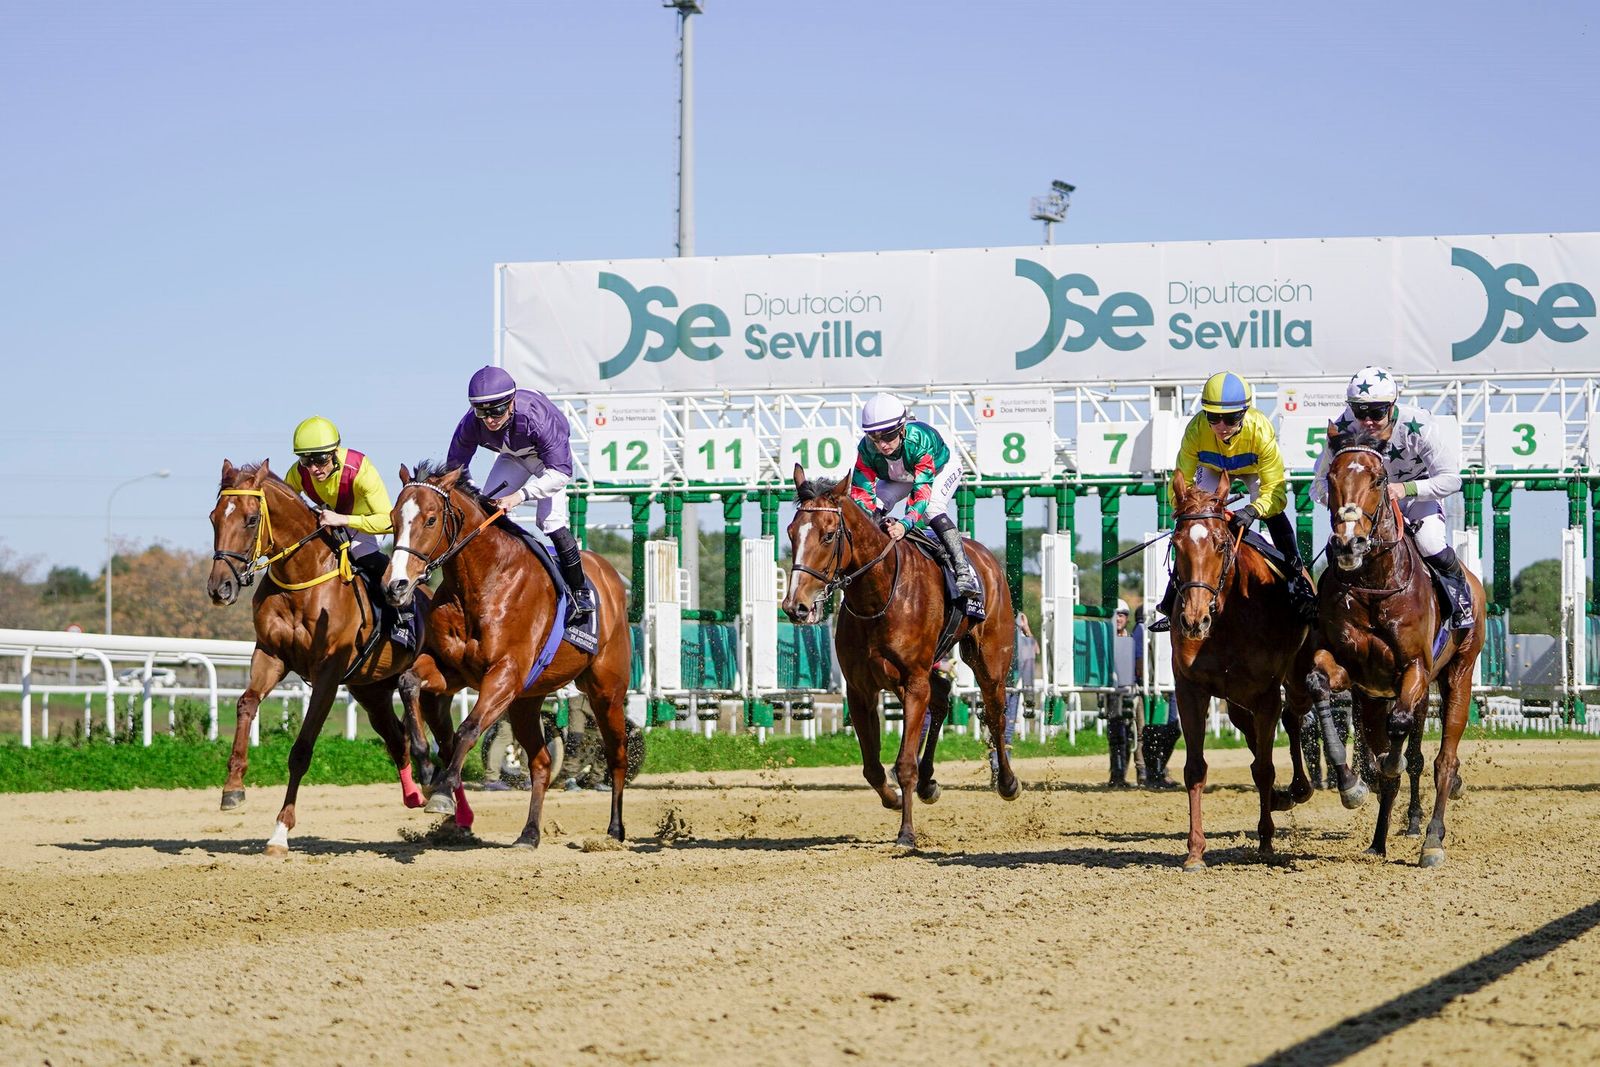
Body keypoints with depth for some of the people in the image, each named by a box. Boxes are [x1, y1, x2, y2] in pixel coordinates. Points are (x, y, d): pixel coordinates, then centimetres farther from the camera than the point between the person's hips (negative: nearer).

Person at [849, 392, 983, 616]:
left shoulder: (920, 440, -44)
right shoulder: (866, 449, -32)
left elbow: (922, 491, -48)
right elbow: (861, 492, -30)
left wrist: (905, 524, -64)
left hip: (942, 469, -5)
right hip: (897, 478, 5)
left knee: (931, 508, -32)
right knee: (875, 507, -19)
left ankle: (965, 573, -36)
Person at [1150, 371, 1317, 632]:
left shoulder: (1260, 431, -43)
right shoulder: (1196, 430, -39)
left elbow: (1275, 490, -44)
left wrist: (1252, 511, -64)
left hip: (1254, 468, -2)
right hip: (1213, 468, 2)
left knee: (1275, 514, -27)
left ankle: (1299, 584, -20)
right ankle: (1171, 606, 2)